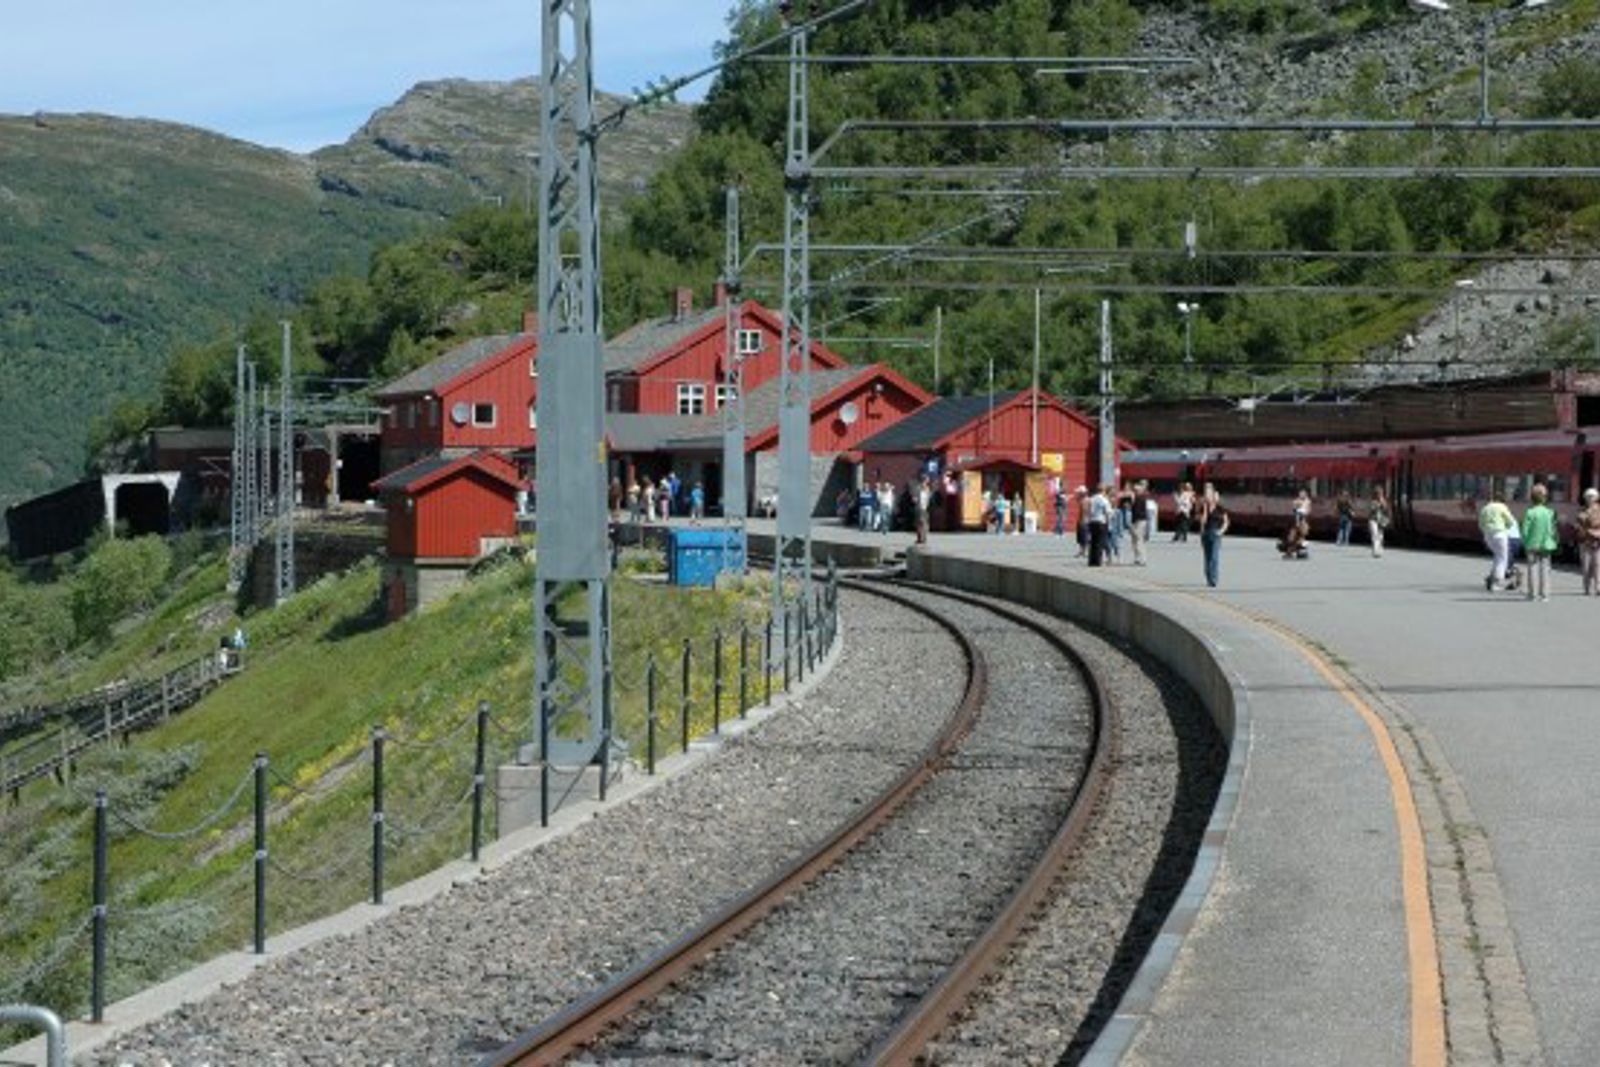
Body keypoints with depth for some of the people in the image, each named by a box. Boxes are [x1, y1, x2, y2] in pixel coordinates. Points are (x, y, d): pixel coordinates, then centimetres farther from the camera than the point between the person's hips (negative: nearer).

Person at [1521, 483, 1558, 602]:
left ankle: (1533, 593, 4)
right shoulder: (1549, 513, -4)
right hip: (1546, 545, 2)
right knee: (1545, 568, 8)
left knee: (1533, 567, 3)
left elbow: (1525, 530, -11)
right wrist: (1555, 542, 14)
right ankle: (1544, 593, 7)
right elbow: (1554, 530, 1)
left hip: (1533, 545, -2)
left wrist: (1525, 543, 4)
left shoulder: (1530, 513, -12)